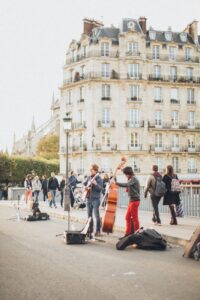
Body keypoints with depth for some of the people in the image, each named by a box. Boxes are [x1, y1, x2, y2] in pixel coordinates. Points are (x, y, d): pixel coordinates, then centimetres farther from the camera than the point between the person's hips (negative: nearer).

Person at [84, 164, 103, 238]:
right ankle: (90, 230, 18)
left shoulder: (99, 178, -7)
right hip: (88, 198, 7)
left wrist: (95, 184, -31)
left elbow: (100, 189, -16)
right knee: (89, 215, 10)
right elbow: (84, 183, 28)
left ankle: (98, 231, -3)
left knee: (96, 215, -9)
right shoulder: (89, 177, 12)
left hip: (95, 199, -7)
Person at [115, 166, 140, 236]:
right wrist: (128, 189, 0)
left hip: (134, 200, -10)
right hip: (132, 200, 10)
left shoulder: (133, 179, -15)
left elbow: (126, 184, -31)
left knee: (134, 218, -3)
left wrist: (116, 183, -31)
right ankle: (128, 233, 19)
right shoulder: (131, 179, 16)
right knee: (128, 217, 12)